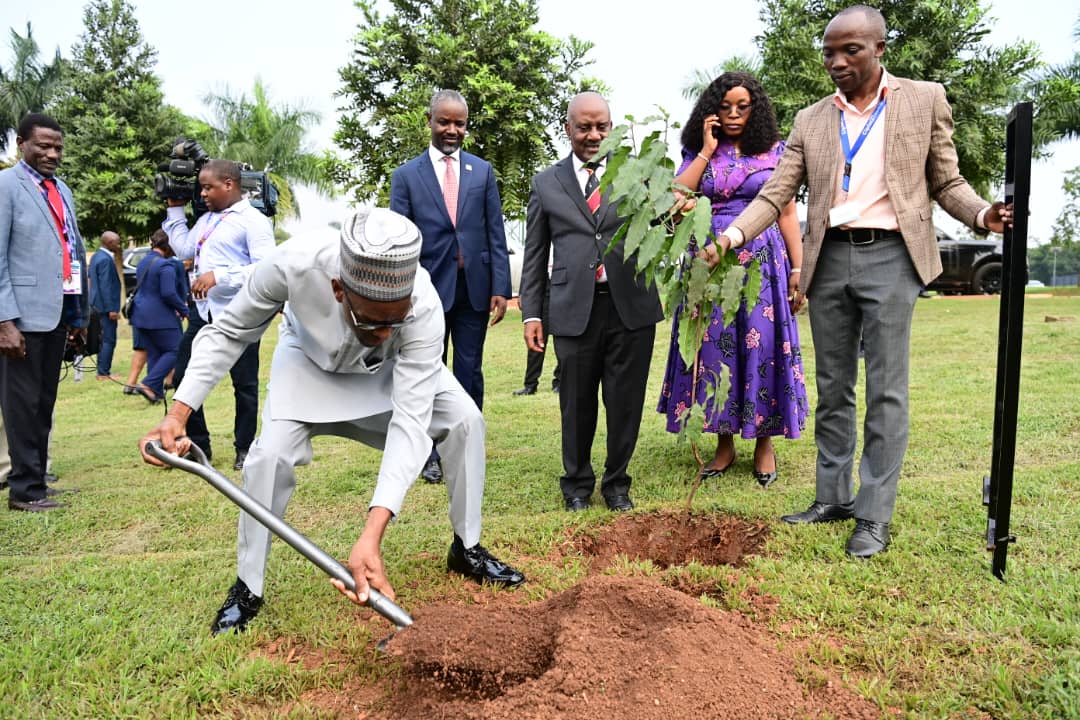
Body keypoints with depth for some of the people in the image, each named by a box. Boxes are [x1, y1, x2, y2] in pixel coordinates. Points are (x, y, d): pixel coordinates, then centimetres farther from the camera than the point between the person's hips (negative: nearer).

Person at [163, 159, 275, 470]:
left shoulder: (253, 220, -10)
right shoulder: (207, 219, 14)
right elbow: (184, 249, 14)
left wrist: (218, 276, -24)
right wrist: (175, 210, 15)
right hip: (204, 311, 8)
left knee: (244, 383, 5)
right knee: (183, 377, 11)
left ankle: (244, 448, 20)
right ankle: (198, 443, 25)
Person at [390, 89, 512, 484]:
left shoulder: (482, 171, 7)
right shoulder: (406, 175, 2)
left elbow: (496, 233, 5)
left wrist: (500, 288, -2)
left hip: (475, 288, 1)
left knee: (470, 373, 8)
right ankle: (431, 454, 21)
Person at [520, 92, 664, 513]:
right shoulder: (546, 183, 10)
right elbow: (535, 255, 11)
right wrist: (531, 313, 4)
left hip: (631, 306, 0)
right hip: (575, 310, 0)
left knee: (626, 403, 7)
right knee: (577, 406, 9)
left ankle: (616, 483, 26)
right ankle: (577, 484, 28)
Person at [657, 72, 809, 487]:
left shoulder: (774, 152, 8)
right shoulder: (696, 153, 11)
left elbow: (788, 214, 5)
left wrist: (798, 269, -2)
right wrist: (707, 151, -3)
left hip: (762, 263, -1)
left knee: (761, 345, -2)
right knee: (714, 347, 2)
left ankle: (764, 443, 12)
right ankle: (724, 444, 14)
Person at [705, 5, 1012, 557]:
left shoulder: (925, 100, 6)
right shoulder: (810, 121, 11)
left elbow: (945, 181, 8)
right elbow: (775, 193, 3)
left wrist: (981, 213, -13)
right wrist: (733, 234, -14)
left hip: (889, 255, -3)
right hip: (829, 259, 3)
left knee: (885, 390, -2)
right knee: (832, 389, 9)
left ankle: (874, 517, 5)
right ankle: (833, 497, 21)